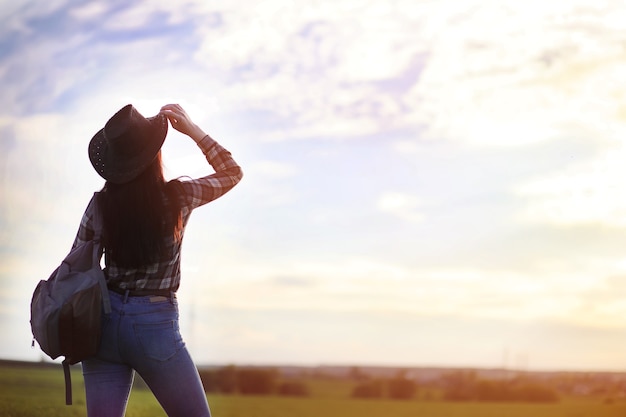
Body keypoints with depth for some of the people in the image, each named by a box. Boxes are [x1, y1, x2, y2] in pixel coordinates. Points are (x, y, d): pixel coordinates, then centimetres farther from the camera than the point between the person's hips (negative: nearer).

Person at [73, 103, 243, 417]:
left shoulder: (100, 204, -1)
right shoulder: (177, 197, -7)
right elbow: (231, 173, 10)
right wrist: (192, 129, 7)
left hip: (103, 321, 3)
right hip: (155, 323, -3)